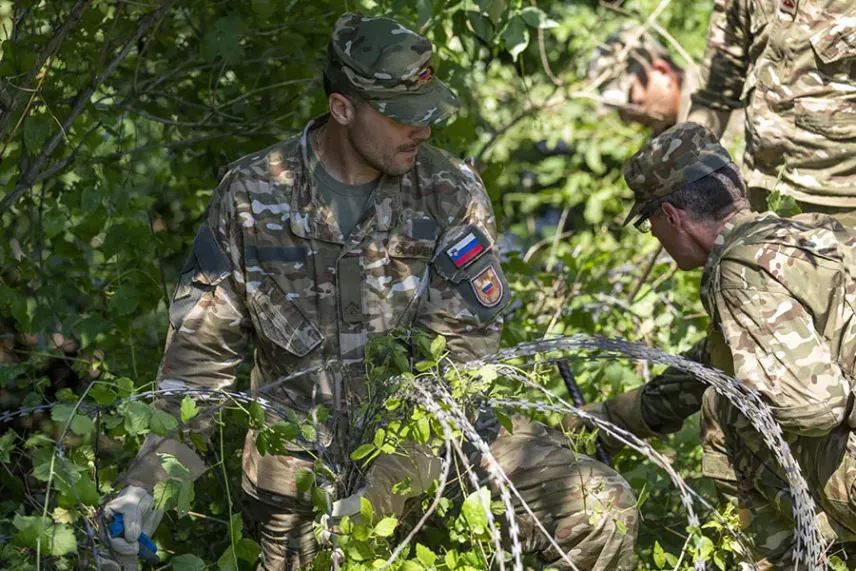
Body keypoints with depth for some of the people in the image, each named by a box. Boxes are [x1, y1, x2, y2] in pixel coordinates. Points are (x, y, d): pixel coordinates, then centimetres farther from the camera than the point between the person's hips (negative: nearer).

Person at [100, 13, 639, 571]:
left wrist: (383, 492, -24)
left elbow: (458, 362, -14)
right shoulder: (252, 194, -5)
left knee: (601, 512, -18)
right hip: (303, 462, 0)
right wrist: (149, 483, -11)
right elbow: (200, 350, 0)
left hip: (434, 441, 0)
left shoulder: (452, 194, -8)